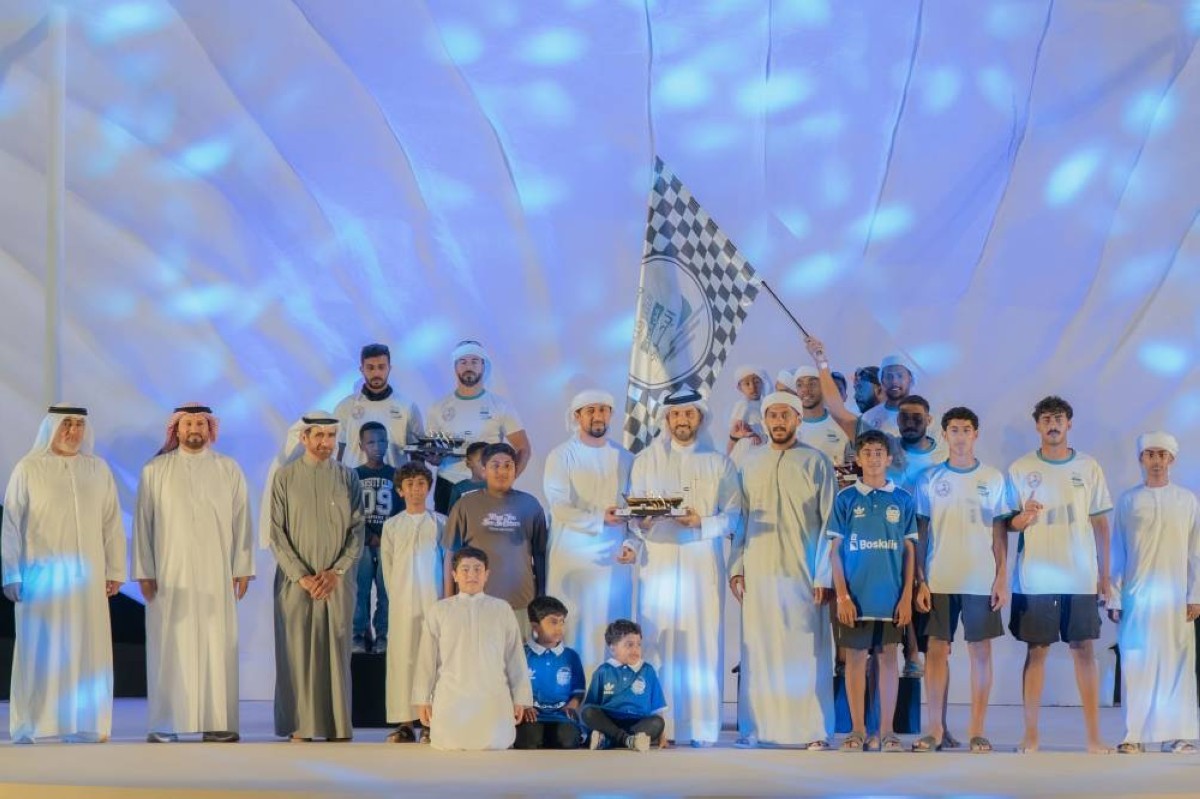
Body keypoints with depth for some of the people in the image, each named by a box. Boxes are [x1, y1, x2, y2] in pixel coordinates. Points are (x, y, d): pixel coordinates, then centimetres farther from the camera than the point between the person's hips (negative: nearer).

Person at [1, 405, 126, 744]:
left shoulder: (98, 469, 7)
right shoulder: (28, 469, 0)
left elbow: (112, 523, 9)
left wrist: (115, 571, 5)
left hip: (87, 575, 3)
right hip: (41, 575, -2)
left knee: (87, 651, 2)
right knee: (38, 651, 0)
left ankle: (84, 725, 7)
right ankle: (29, 727, 5)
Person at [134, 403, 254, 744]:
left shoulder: (229, 470, 7)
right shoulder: (155, 471, 4)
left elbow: (241, 521, 6)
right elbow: (143, 523, 3)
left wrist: (243, 568, 0)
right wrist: (144, 571, -2)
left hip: (216, 574, 1)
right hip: (170, 573, -1)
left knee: (217, 646, -1)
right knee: (169, 647, -2)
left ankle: (217, 723, 1)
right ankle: (165, 724, 0)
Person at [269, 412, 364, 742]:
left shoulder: (347, 477, 7)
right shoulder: (285, 477, 2)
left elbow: (357, 530, 4)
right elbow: (276, 533, -2)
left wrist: (336, 572, -8)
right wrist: (301, 576, -9)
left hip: (337, 582, 1)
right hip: (296, 582, -1)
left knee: (336, 652, 1)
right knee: (298, 653, -2)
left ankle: (337, 726, 5)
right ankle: (301, 727, 1)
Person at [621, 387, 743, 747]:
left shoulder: (718, 463, 11)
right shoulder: (646, 460, 12)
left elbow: (733, 515, 4)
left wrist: (702, 523, -12)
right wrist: (631, 544, -9)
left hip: (703, 564, 0)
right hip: (658, 563, 0)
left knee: (702, 644, -3)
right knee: (658, 645, -5)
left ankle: (702, 728, -1)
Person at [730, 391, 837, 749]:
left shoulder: (816, 463, 1)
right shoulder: (751, 463, 12)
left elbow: (829, 522, -2)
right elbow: (741, 519, 13)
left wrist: (823, 575, -8)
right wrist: (736, 568, 5)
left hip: (802, 572, -3)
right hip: (758, 572, 3)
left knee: (806, 652, -3)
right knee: (759, 652, 3)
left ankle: (812, 730, 0)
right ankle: (758, 728, 7)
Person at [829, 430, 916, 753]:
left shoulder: (902, 500, 5)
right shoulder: (846, 499, 2)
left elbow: (909, 550, 6)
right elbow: (835, 550, 2)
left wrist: (907, 596, -1)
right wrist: (842, 595, -6)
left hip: (891, 597, 1)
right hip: (856, 596, -1)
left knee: (888, 659, 5)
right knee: (856, 659, 3)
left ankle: (886, 732, 9)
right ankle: (858, 731, 9)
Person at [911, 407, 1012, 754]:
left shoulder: (993, 479, 4)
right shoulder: (929, 479, 4)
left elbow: (1000, 533, 5)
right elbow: (920, 533, 5)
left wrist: (1002, 579, -3)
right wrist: (920, 582, -2)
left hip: (981, 581, 0)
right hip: (939, 580, 0)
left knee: (980, 651, 2)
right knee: (937, 649, 1)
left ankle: (977, 730, 7)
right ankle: (936, 729, 7)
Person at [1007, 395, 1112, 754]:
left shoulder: (1088, 468, 7)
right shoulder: (1020, 469, 3)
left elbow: (1100, 523, 9)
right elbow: (1008, 523, 5)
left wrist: (1104, 573, 5)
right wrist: (1024, 517, -18)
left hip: (1080, 577, 1)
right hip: (1035, 578, -1)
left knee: (1084, 649, 1)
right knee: (1036, 650, 2)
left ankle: (1094, 735, 3)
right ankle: (1030, 734, 6)